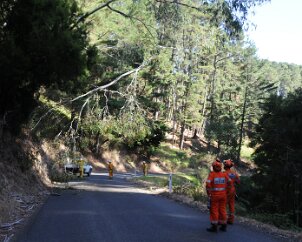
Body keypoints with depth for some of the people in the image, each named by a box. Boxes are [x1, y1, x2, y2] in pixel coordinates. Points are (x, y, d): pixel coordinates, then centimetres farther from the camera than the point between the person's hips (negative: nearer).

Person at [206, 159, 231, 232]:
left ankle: (214, 227, 6)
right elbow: (229, 182, 10)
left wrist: (208, 192, -10)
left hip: (214, 195, -4)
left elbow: (208, 184, -23)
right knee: (222, 210, 13)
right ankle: (224, 226, 20)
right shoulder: (224, 174, -1)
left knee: (214, 210, 4)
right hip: (223, 194, 4)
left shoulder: (212, 174, -13)